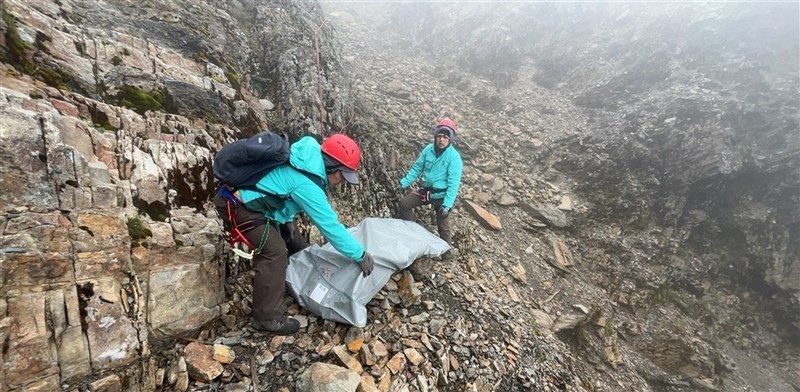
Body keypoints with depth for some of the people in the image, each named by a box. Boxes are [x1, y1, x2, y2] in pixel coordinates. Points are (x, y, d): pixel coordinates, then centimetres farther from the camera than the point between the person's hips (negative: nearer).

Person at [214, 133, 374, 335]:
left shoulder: (308, 160, -3)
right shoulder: (306, 185, -31)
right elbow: (330, 225, -29)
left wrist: (288, 219, 8)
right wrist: (360, 255, -21)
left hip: (250, 194, 10)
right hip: (237, 204, -10)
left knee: (289, 237, 19)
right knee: (274, 251, -18)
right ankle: (267, 317, -3)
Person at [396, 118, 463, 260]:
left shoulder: (454, 157, -18)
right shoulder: (428, 149, -4)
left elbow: (453, 183, -21)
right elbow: (417, 168, 6)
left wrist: (447, 205, -25)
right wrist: (404, 183, 2)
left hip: (442, 195, -5)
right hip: (427, 190, 5)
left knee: (443, 226, 4)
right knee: (404, 203, 5)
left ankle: (446, 251, 28)